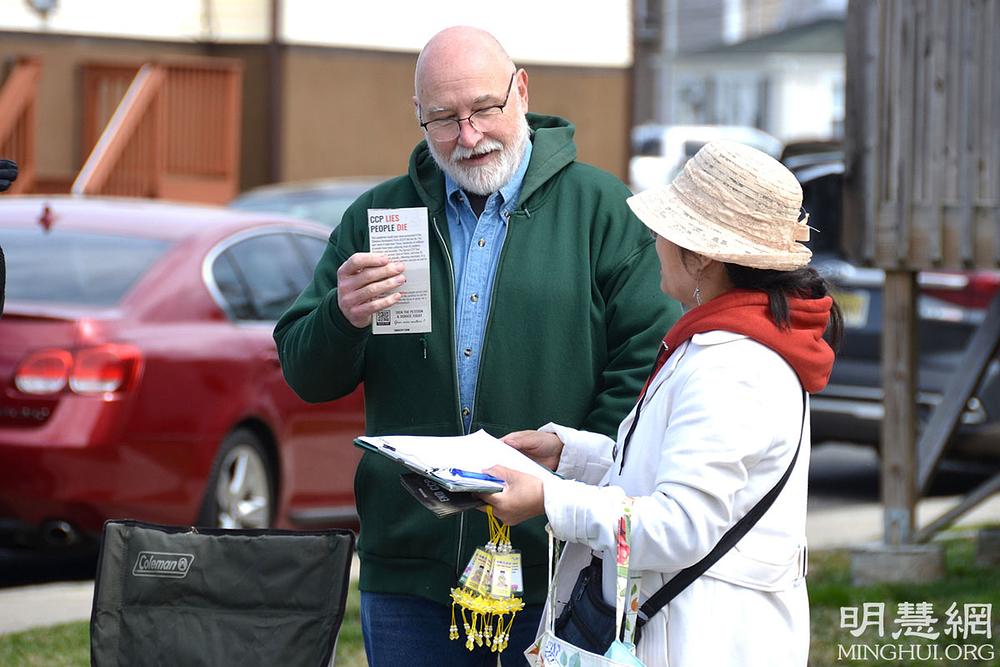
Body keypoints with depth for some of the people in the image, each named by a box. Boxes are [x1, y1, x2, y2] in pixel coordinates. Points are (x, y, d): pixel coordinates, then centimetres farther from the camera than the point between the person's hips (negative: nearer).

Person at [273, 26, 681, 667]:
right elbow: (306, 375, 10)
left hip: (557, 567, -2)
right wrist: (342, 318, -13)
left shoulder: (600, 208, 3)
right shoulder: (377, 216, 11)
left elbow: (649, 361, -2)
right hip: (408, 571, 3)